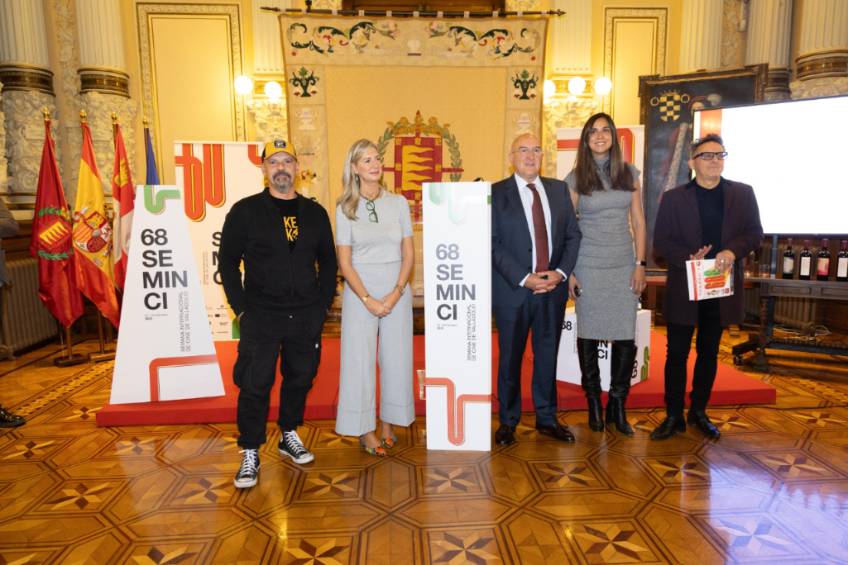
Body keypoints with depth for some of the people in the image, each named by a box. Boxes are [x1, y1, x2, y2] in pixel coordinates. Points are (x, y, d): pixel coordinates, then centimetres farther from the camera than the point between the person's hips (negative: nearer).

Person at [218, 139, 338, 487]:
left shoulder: (315, 213, 8)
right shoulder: (244, 211, 0)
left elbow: (328, 262, 13)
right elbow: (227, 263, 1)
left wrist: (323, 303, 5)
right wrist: (241, 308, -5)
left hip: (306, 315, 3)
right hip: (260, 315, -3)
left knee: (300, 378, 13)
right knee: (254, 384, -2)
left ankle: (289, 436, 33)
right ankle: (250, 454, 13)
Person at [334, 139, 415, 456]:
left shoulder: (399, 203, 4)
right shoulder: (345, 208, 1)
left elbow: (408, 254, 3)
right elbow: (344, 262, -2)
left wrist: (395, 293, -10)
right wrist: (367, 299, -11)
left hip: (397, 291, 2)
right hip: (360, 291, -1)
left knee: (396, 357, 7)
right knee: (360, 359, 1)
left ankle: (388, 424, 23)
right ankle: (365, 430, 14)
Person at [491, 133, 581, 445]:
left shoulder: (558, 189, 9)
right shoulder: (496, 193, -3)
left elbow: (573, 235, 7)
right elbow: (493, 244, -9)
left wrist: (561, 272, -7)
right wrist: (524, 278, -16)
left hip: (553, 287, 3)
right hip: (513, 289, -3)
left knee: (548, 355, 12)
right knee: (510, 357, 8)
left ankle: (547, 418, 28)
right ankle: (508, 421, 24)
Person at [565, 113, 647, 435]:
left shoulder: (629, 173, 8)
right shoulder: (576, 178, 1)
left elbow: (638, 221, 8)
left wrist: (640, 264, 2)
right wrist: (568, 271, -4)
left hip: (624, 264, 2)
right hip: (589, 265, -2)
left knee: (626, 336, 1)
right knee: (589, 334, 5)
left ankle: (618, 405, 17)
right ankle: (594, 403, 21)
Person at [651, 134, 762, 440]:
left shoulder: (743, 193, 5)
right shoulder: (673, 197, 0)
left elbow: (755, 232, 5)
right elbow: (660, 241, -2)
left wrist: (733, 250, -16)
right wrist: (688, 257, -19)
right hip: (683, 288, -2)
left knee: (708, 352, 13)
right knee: (677, 353, 4)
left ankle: (699, 412, 28)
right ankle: (673, 416, 15)